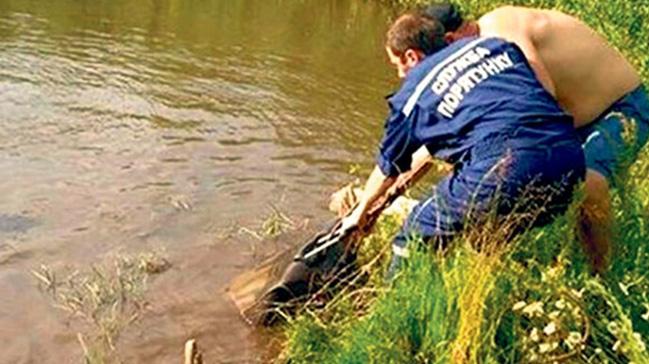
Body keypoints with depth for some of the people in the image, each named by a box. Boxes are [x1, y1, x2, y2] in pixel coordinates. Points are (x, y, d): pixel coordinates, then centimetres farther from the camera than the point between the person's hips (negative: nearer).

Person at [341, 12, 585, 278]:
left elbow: (389, 165, 26)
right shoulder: (495, 45, 24)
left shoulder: (414, 91, 13)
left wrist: (360, 212, 46)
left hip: (505, 169, -6)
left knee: (415, 237, 13)